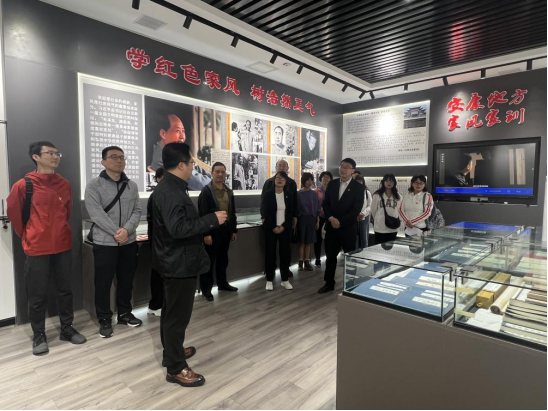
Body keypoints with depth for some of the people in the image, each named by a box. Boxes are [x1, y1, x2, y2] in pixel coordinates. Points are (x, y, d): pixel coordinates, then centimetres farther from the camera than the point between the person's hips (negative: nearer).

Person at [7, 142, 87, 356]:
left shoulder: (65, 184, 2)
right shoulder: (23, 185, -10)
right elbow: (13, 212, 3)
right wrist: (27, 236, 10)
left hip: (63, 247, 4)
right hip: (37, 250, -3)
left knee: (65, 290, 13)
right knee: (38, 296, 8)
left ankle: (67, 328, 28)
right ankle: (38, 335, 25)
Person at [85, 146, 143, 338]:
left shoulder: (132, 186, 7)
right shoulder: (94, 186, -5)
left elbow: (137, 211, 1)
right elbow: (97, 214, -15)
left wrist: (126, 230, -16)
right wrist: (116, 232, -18)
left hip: (129, 242, 4)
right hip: (104, 243, -4)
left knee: (126, 280, 15)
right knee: (103, 283, 6)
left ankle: (125, 314, 31)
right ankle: (104, 319, 23)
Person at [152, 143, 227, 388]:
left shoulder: (170, 187, 10)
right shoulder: (171, 192, -23)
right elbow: (178, 228, -31)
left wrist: (203, 234, 20)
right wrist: (212, 220, -26)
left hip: (175, 260, 11)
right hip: (179, 262, -11)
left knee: (172, 310, 22)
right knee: (178, 314, 1)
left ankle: (172, 351, 39)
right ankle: (176, 368, 15)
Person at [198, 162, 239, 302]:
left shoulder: (229, 192, 11)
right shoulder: (206, 191, -8)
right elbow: (202, 214, -13)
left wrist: (234, 230, 11)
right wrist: (206, 233, -18)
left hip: (226, 230, 6)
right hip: (212, 231, -6)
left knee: (223, 259, 17)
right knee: (209, 260, 3)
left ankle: (222, 283, 32)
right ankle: (206, 288, 14)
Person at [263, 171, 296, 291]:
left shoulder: (289, 194, 4)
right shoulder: (268, 194, -1)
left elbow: (291, 212, 1)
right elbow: (266, 213, -5)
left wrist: (283, 226, -10)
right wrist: (273, 227, -13)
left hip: (285, 228, 2)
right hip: (271, 228, -1)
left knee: (285, 253, 5)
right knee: (270, 253, 2)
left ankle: (285, 280, 17)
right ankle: (269, 280, 12)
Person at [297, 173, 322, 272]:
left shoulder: (314, 194, 5)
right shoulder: (299, 194, -4)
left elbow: (317, 208, 8)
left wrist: (317, 221, 5)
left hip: (311, 219, 3)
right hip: (302, 219, -3)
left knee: (309, 241, 6)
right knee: (301, 241, 1)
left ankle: (307, 262, 13)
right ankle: (301, 263, 7)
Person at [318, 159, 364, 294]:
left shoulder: (358, 187, -6)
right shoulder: (332, 184, 7)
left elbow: (356, 210, -12)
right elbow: (326, 203, 6)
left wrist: (340, 222, -15)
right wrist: (331, 218, -11)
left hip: (348, 228, -3)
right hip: (331, 226, 4)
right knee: (330, 256, 11)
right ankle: (329, 284, 24)